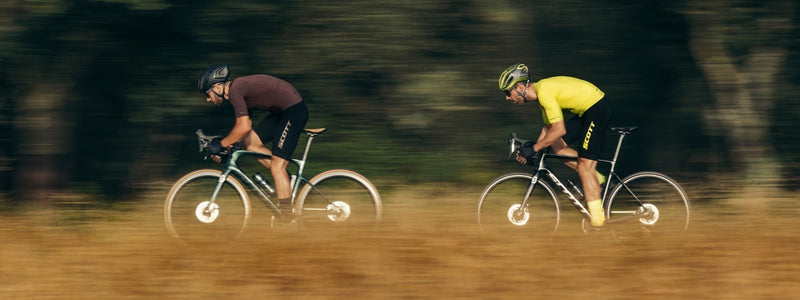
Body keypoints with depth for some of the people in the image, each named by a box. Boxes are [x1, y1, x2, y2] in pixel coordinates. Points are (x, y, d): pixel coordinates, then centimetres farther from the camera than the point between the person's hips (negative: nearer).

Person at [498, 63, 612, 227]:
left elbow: (559, 129, -26)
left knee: (584, 164, -11)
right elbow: (548, 126, 18)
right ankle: (596, 178, 12)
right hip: (586, 111, 10)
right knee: (555, 145, 7)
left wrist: (533, 149, -19)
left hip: (598, 109, -10)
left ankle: (597, 217, -8)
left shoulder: (544, 92, -22)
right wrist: (531, 150, 12)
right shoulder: (540, 90, 9)